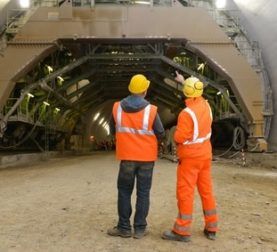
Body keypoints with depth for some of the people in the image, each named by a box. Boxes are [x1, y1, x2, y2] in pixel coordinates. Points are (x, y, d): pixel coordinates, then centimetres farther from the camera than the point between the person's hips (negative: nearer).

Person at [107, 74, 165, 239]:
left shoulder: (117, 108, -5)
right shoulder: (151, 110, -13)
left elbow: (114, 130, 8)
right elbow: (161, 134, -4)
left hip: (126, 156, 1)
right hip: (146, 157, -1)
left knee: (124, 192, 12)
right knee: (143, 193, 8)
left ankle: (124, 228, 17)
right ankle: (140, 229, 14)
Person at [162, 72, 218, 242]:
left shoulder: (186, 113, -22)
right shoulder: (206, 105, 0)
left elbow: (180, 137, -22)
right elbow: (197, 95, 23)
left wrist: (176, 133, 0)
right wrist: (184, 81, 32)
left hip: (190, 156, -7)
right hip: (205, 153, 7)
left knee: (185, 192, -1)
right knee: (206, 190, 13)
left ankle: (182, 231, 5)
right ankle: (211, 228, 22)